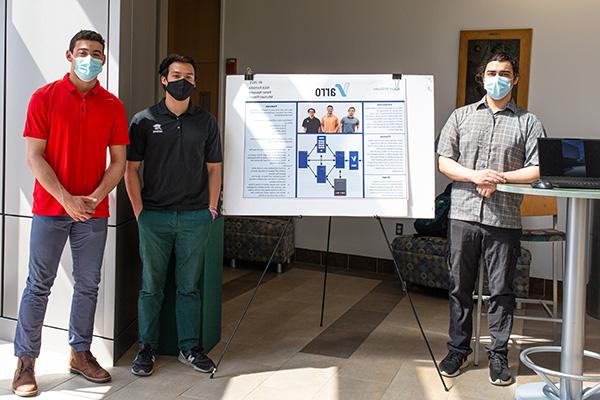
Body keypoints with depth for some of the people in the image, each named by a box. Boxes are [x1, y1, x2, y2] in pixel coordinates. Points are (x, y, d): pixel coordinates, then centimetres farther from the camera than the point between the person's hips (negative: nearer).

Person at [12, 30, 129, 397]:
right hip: (50, 208, -2)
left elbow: (119, 160, 5)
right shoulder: (45, 98, -1)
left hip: (94, 211, 3)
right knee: (39, 285, 3)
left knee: (88, 285, 10)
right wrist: (66, 198, -14)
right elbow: (35, 156, -6)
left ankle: (81, 353, 25)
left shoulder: (113, 106, 6)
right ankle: (26, 361, 14)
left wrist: (95, 198, -8)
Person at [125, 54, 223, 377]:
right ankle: (146, 348, 19)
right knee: (151, 286, 6)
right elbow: (131, 168, 4)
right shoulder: (144, 120, 4)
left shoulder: (206, 122, 8)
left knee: (189, 286, 8)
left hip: (195, 217, 1)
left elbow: (214, 168, 10)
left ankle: (190, 348, 18)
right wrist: (139, 210, -2)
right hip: (154, 216, -1)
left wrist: (211, 209, 3)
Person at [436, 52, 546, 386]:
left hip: (505, 219, -1)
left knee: (502, 290, 6)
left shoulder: (528, 122, 8)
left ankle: (499, 355, 19)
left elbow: (539, 170, 1)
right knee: (460, 287, 8)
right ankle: (458, 349, 22)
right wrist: (475, 176, -12)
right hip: (464, 213, 1)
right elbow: (444, 161, 5)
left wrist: (500, 178, -13)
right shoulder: (462, 116, 12)